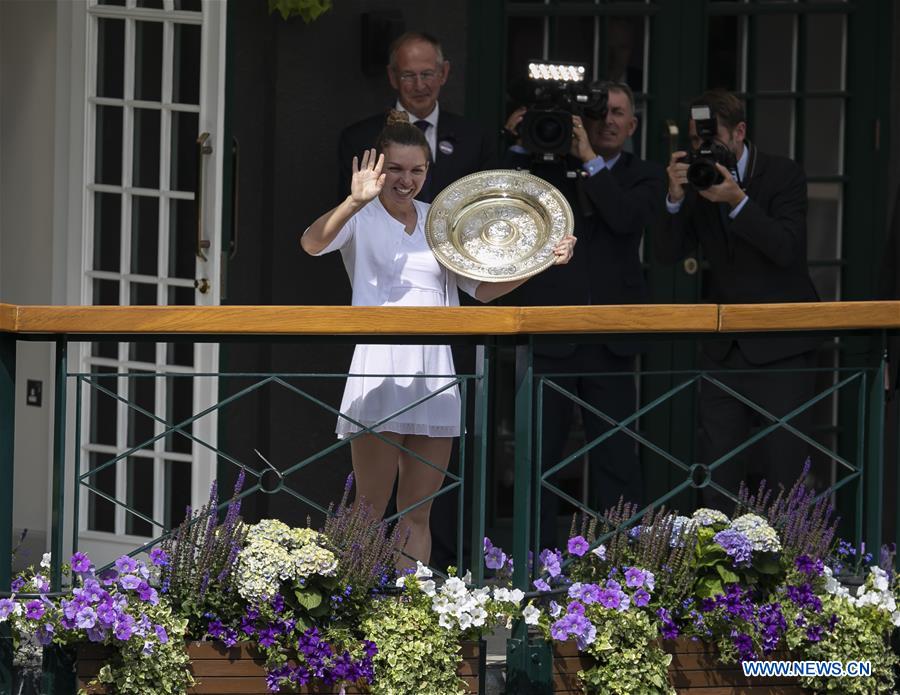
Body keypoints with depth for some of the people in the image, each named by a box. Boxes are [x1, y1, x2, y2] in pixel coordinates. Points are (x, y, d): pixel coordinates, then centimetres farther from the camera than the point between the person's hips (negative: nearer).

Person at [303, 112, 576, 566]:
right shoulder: (361, 218, -1)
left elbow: (483, 288, 16)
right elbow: (312, 243, -21)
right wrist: (355, 201, -37)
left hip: (433, 375, 5)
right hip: (379, 370, -5)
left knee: (417, 514, 7)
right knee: (370, 511, -6)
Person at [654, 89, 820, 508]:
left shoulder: (784, 176, -6)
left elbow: (787, 249, -19)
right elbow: (668, 253, -1)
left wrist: (738, 201, -27)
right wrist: (675, 199, -17)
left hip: (781, 346, -5)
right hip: (724, 347, 5)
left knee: (782, 466, -7)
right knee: (715, 469, 3)